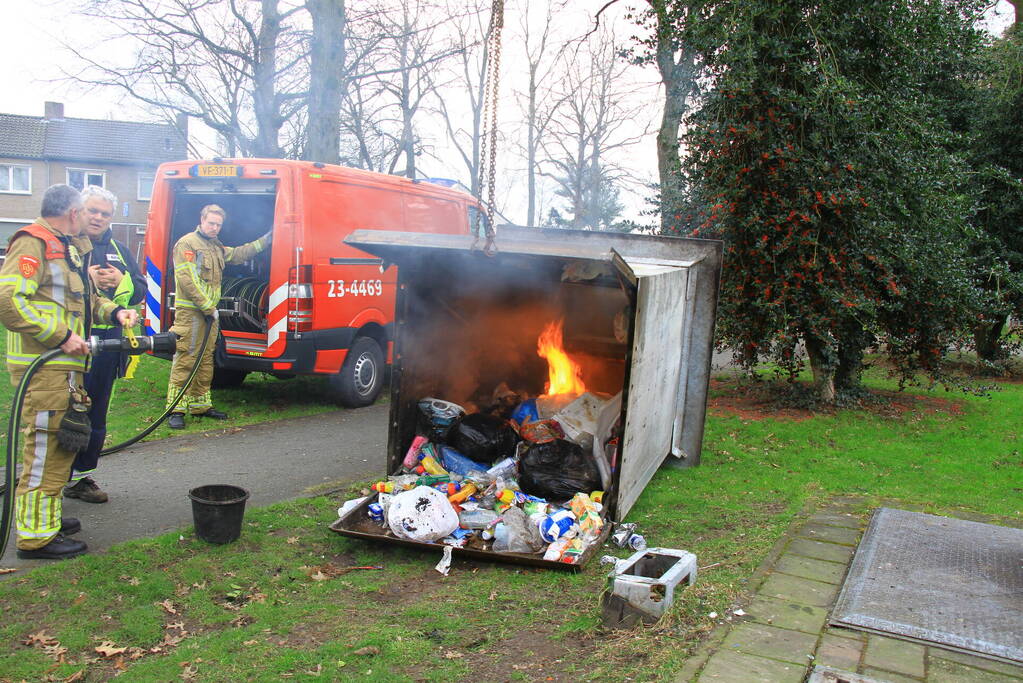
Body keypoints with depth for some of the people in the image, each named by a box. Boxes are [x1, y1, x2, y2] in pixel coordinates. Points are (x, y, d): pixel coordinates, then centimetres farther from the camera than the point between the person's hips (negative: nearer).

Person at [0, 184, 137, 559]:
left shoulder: (65, 247, 21)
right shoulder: (33, 243, -11)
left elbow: (83, 299, 30)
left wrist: (114, 312, 10)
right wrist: (61, 336, -22)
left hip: (65, 366, 10)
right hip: (42, 367, -10)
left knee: (63, 445, 19)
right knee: (45, 448, -5)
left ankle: (46, 515, 33)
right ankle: (35, 536, 3)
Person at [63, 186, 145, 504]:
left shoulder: (118, 250, 17)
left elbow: (141, 290, 13)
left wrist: (122, 282, -8)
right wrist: (86, 280, -21)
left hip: (107, 341, 6)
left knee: (96, 415, 13)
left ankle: (81, 476, 26)